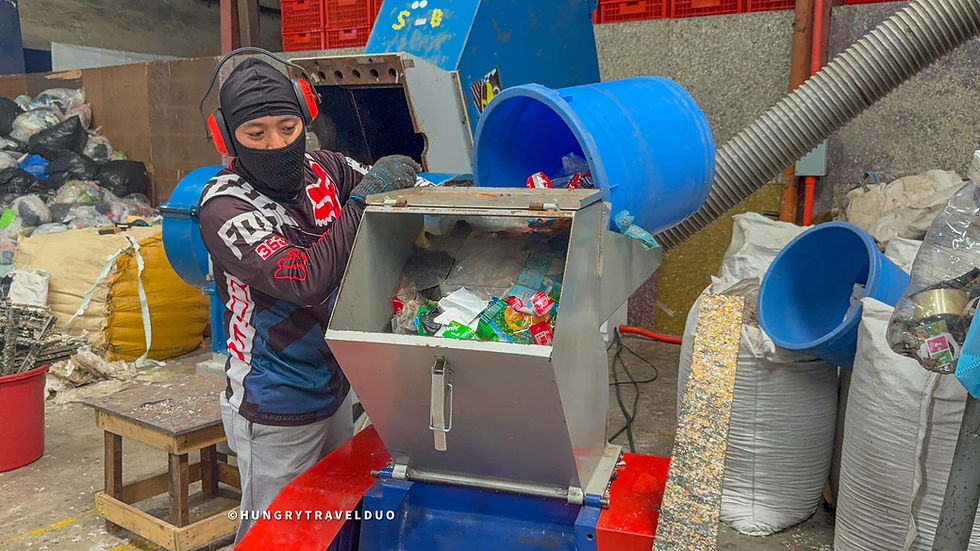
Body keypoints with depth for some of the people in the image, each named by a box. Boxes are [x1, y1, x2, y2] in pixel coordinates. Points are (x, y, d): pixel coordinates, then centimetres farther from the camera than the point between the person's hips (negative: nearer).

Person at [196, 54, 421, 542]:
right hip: (277, 412, -6)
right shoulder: (224, 205, -20)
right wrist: (362, 198, -31)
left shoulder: (323, 169, -3)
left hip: (334, 390, 6)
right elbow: (307, 279, -32)